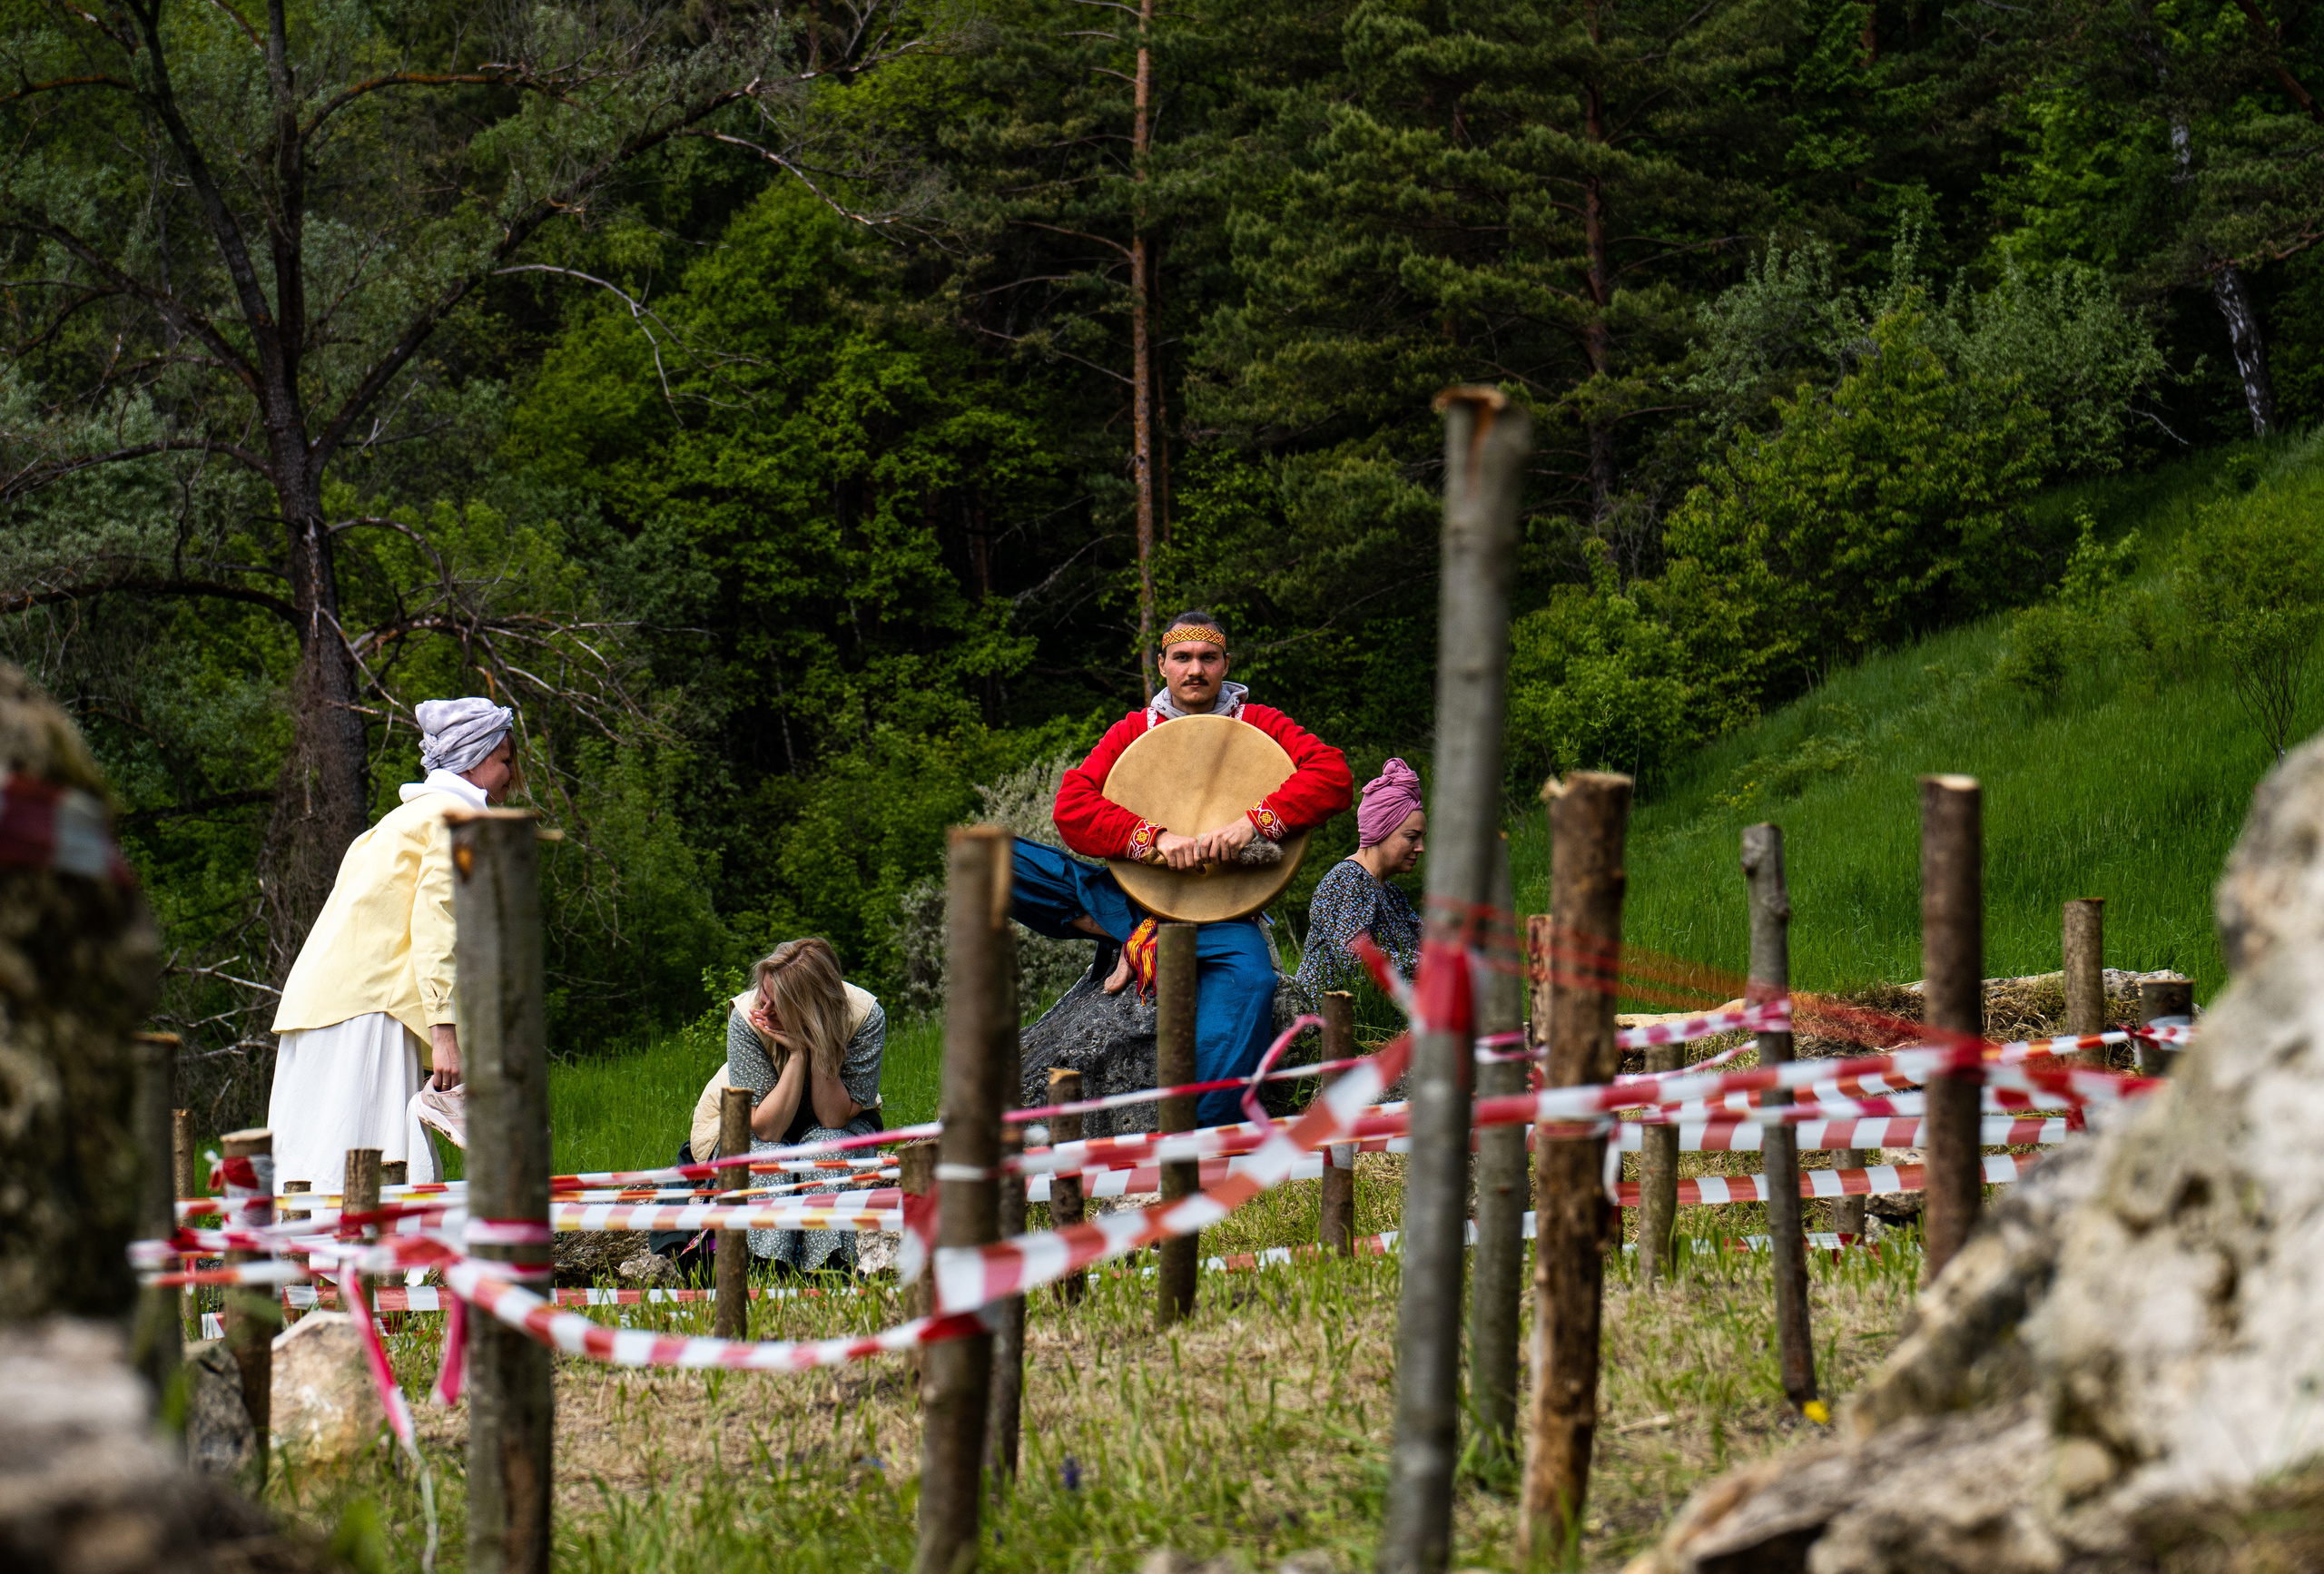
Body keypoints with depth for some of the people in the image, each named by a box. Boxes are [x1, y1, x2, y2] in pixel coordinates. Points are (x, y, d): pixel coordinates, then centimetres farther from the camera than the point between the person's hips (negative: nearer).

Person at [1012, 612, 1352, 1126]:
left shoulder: (1258, 725, 7)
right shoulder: (1132, 731, 9)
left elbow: (1333, 776, -10)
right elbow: (1071, 807, -4)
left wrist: (1254, 822, -24)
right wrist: (1154, 837, -20)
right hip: (1127, 894, 2)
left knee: (1251, 977, -38)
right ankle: (1132, 938, -15)